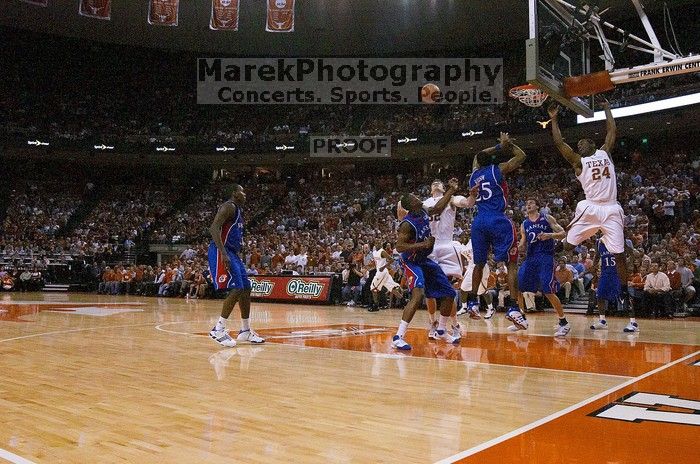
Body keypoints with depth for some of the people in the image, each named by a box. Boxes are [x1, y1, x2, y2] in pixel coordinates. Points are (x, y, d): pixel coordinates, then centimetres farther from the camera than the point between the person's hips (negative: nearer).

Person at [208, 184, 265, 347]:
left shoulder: (238, 210, 21)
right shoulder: (229, 206, -11)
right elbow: (214, 228, -23)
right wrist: (223, 254, -30)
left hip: (232, 253, 10)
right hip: (221, 253, -10)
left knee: (246, 288, 10)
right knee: (236, 289, -17)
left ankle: (245, 331, 17)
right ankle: (218, 329, -10)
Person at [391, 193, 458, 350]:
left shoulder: (423, 213, -2)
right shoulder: (408, 224, -24)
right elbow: (399, 247, -27)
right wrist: (423, 244, -31)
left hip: (425, 260, 9)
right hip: (412, 262, -9)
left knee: (449, 294, 10)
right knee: (418, 295, -29)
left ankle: (441, 331, 27)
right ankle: (398, 337, -28)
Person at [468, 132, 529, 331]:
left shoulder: (474, 174, 15)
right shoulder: (498, 170, 1)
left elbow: (479, 156, 36)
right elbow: (521, 156, 12)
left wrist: (499, 147, 31)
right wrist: (507, 144, 23)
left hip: (479, 222, 5)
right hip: (498, 221, -5)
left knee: (479, 264, 21)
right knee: (511, 263, -3)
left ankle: (472, 301, 25)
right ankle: (514, 307, -14)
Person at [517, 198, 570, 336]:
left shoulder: (547, 218, 2)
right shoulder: (524, 224, 14)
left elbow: (563, 234, -2)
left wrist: (549, 235, -20)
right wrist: (520, 247, -9)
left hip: (546, 257, -5)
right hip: (530, 258, 6)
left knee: (548, 292, -14)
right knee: (516, 286, 0)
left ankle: (564, 323, -2)